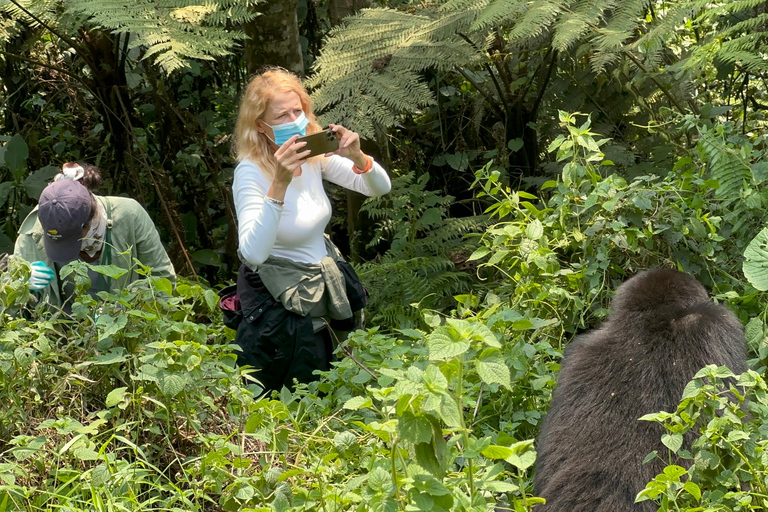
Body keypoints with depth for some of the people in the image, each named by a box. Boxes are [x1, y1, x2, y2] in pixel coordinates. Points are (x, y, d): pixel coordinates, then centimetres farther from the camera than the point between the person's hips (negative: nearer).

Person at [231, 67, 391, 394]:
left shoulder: (314, 154, -4)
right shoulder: (251, 172, -23)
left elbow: (380, 188, 2)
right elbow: (253, 253, -36)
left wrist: (358, 158, -20)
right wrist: (279, 184, -43)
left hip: (322, 289, 7)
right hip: (280, 303, -7)